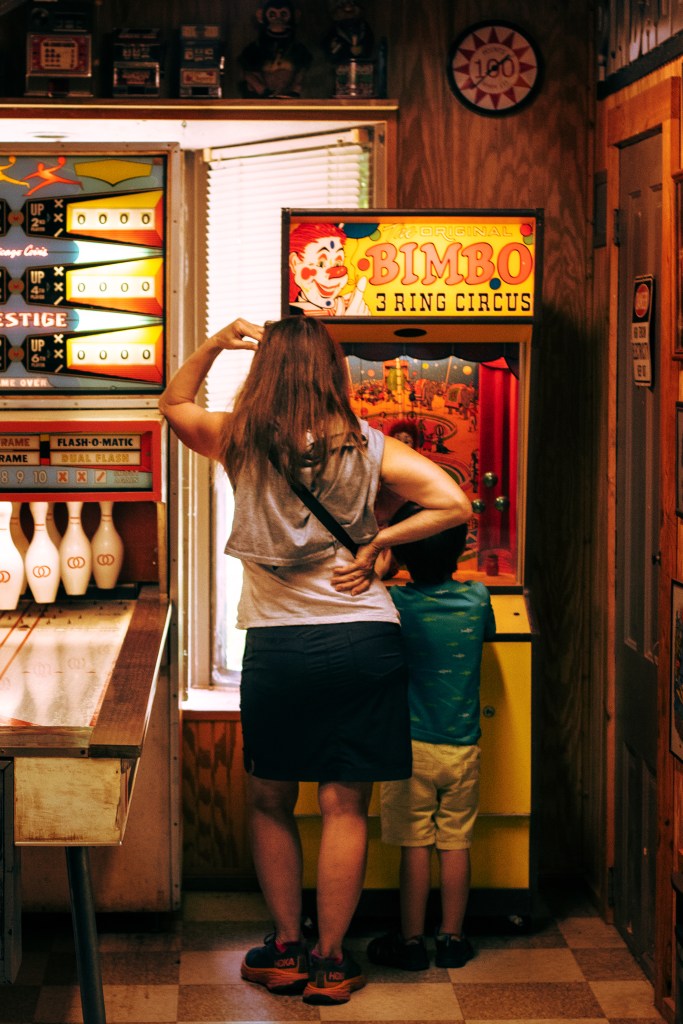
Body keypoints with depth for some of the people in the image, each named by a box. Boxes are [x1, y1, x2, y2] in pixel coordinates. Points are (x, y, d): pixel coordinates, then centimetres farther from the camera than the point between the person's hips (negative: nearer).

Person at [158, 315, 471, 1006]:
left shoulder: (239, 443, -3)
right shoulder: (366, 447, -3)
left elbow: (173, 402, 17)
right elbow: (453, 505, -7)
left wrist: (215, 343, 6)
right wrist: (377, 544, -3)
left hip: (276, 645, 0)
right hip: (363, 638, 0)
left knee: (270, 802, 16)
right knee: (344, 805, 6)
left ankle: (285, 949, 22)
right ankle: (329, 962, 12)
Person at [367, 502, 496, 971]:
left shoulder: (394, 603, -12)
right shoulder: (477, 598, -4)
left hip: (412, 745, -2)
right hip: (464, 746, 2)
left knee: (415, 845, 4)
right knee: (456, 844, 9)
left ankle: (412, 941, 11)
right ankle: (453, 940, 16)